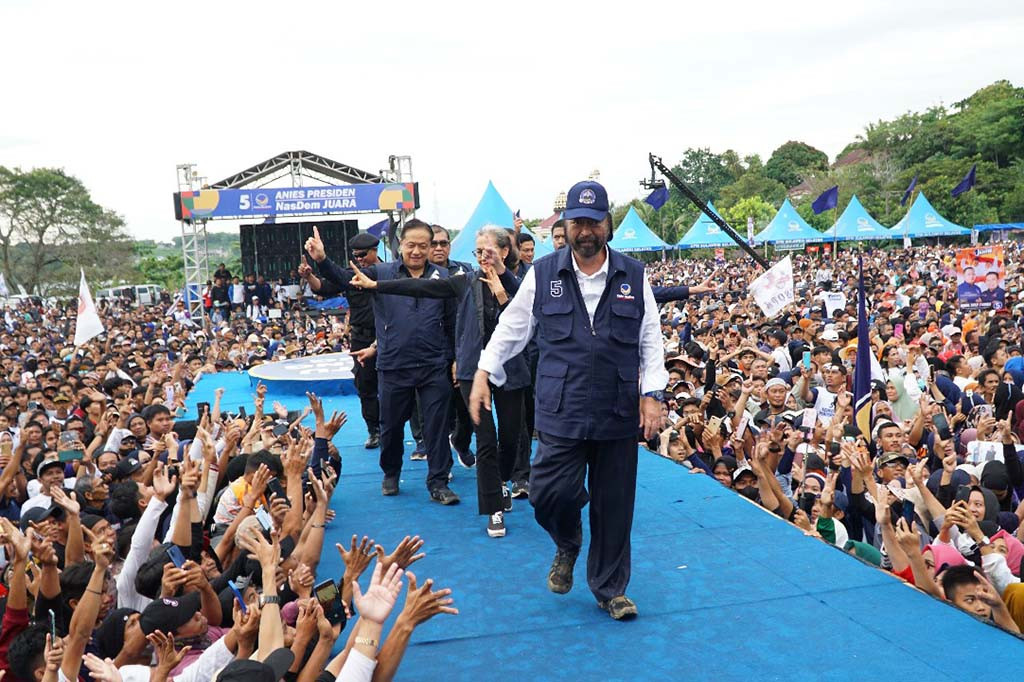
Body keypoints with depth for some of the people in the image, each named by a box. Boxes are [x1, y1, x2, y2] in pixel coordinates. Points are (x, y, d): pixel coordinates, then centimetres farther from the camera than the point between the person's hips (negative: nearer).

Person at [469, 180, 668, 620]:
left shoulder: (634, 277, 6)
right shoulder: (543, 274, 3)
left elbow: (651, 341, 9)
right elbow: (512, 327, 12)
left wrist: (652, 393, 0)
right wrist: (484, 373, 9)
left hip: (618, 414, 1)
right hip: (560, 412, -1)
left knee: (613, 504, 8)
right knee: (550, 493, -8)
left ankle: (610, 588, 28)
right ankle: (568, 544, 28)